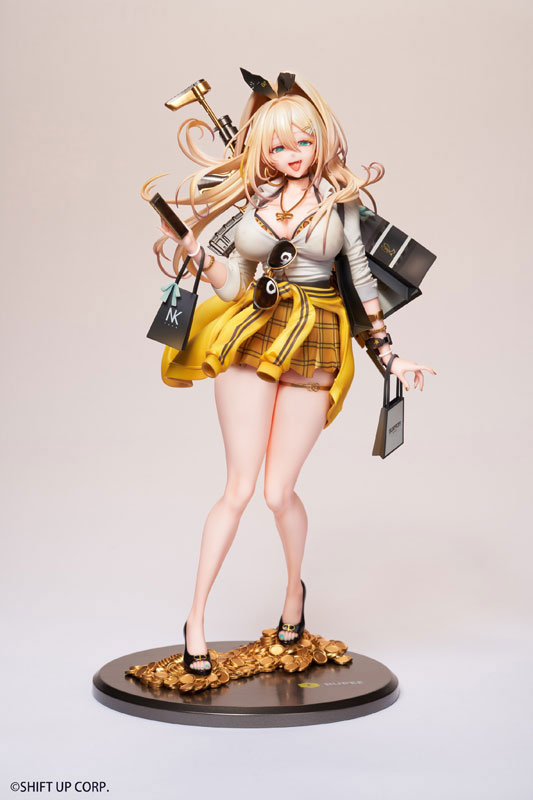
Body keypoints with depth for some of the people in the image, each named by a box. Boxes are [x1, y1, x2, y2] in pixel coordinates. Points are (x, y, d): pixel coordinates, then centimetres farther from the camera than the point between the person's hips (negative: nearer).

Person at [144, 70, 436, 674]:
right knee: (239, 489, -3)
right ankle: (196, 620, 11)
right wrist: (190, 249, -8)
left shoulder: (338, 194, 2)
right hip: (253, 340, 1)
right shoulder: (252, 199, 7)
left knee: (278, 492, -2)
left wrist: (389, 355, 3)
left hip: (315, 347, -1)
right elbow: (232, 288, 6)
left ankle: (295, 587, 31)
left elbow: (362, 278, 4)